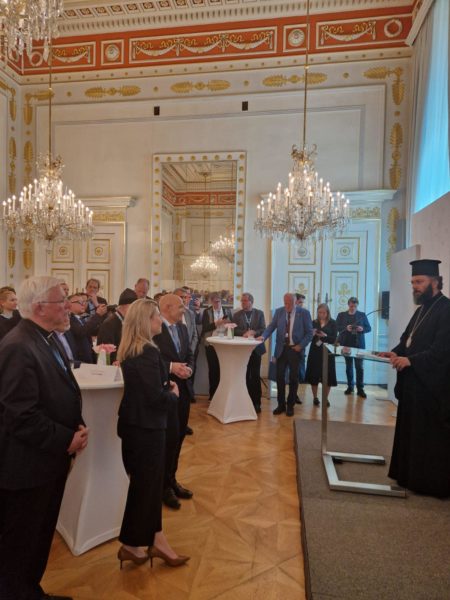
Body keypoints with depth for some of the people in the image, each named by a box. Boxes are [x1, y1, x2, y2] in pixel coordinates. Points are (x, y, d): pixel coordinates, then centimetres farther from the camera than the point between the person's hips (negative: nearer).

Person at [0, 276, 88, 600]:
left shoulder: (45, 339, 6)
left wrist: (78, 427, -1)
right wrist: (67, 440, -18)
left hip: (49, 460, 9)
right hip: (27, 466, -9)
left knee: (40, 536, 25)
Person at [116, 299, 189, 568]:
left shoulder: (130, 349, 5)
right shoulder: (148, 351, -24)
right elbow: (156, 396, -25)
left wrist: (166, 386, 3)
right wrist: (173, 394, -7)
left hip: (135, 422, 10)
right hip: (146, 426, -9)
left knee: (147, 482, 19)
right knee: (146, 484, 8)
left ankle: (154, 540, 33)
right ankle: (131, 545, 28)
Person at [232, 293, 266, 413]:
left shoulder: (259, 313, 4)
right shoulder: (237, 315, 7)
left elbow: (263, 330, -2)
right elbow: (235, 331, -2)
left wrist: (253, 332, -18)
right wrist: (245, 333, -19)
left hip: (256, 348, -1)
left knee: (255, 376, 2)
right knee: (245, 376, 6)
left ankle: (256, 402, 11)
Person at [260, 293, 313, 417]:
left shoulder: (304, 313, -5)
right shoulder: (279, 311, 4)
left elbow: (309, 333, -4)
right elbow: (271, 326, -2)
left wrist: (301, 345, -12)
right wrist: (263, 336, -19)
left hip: (295, 349, -2)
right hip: (281, 349, 2)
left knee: (293, 378, 8)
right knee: (280, 377, 4)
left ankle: (290, 405, 22)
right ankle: (281, 404, 19)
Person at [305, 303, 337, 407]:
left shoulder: (333, 323, 1)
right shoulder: (314, 322, 5)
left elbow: (334, 338, -5)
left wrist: (325, 336, -22)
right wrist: (312, 334, -17)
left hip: (327, 352, -1)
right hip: (315, 352, 1)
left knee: (328, 376, 1)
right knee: (314, 375, 3)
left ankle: (326, 398, 18)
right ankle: (315, 397, 18)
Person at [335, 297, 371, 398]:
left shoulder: (362, 315, 7)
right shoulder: (341, 315, 6)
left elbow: (369, 328, 7)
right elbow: (336, 327, -1)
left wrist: (362, 329, -15)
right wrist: (346, 328, -19)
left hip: (359, 344, -1)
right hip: (346, 343, 1)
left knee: (359, 366, -3)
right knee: (348, 366, 9)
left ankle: (360, 388, 2)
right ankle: (350, 386, 19)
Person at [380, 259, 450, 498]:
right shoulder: (422, 309, 15)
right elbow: (408, 338, 16)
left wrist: (411, 360, -30)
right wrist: (396, 352, -2)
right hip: (415, 382, 9)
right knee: (412, 433, 16)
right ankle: (412, 476, 29)